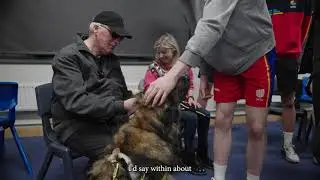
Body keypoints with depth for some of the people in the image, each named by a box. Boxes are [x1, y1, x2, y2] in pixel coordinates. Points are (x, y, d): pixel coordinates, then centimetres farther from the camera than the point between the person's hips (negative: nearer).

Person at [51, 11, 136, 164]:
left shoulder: (112, 59, 14)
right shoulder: (68, 57, -8)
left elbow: (123, 93, 20)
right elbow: (75, 101, -21)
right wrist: (121, 107, -27)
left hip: (111, 121, 7)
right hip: (78, 125, -6)